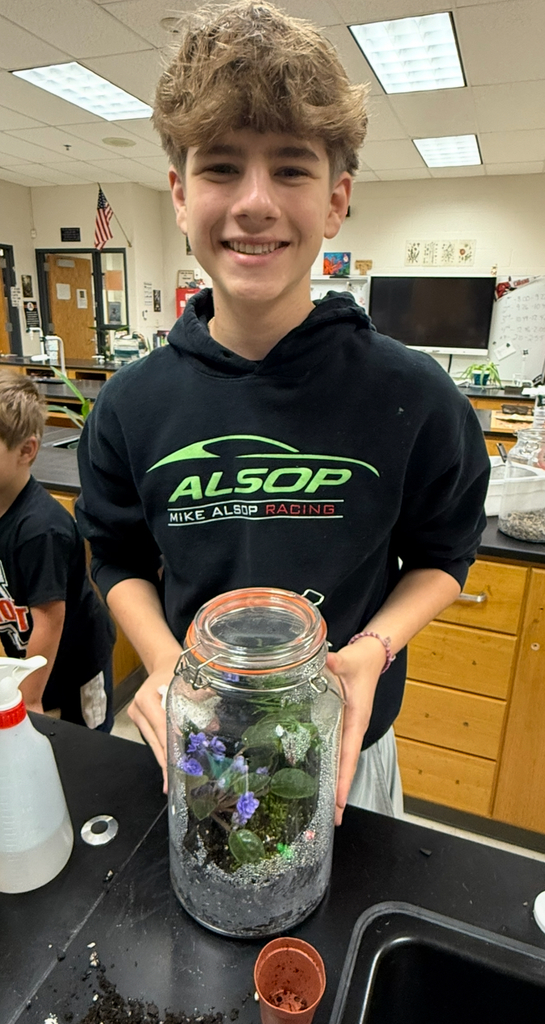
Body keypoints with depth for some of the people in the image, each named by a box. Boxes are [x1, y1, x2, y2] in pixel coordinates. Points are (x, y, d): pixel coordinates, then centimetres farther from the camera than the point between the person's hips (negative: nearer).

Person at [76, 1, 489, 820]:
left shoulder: (415, 399, -19)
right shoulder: (132, 404, -13)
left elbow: (441, 556, -5)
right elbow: (121, 560, 0)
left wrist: (372, 647, -24)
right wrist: (163, 660, -18)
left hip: (347, 739, -1)